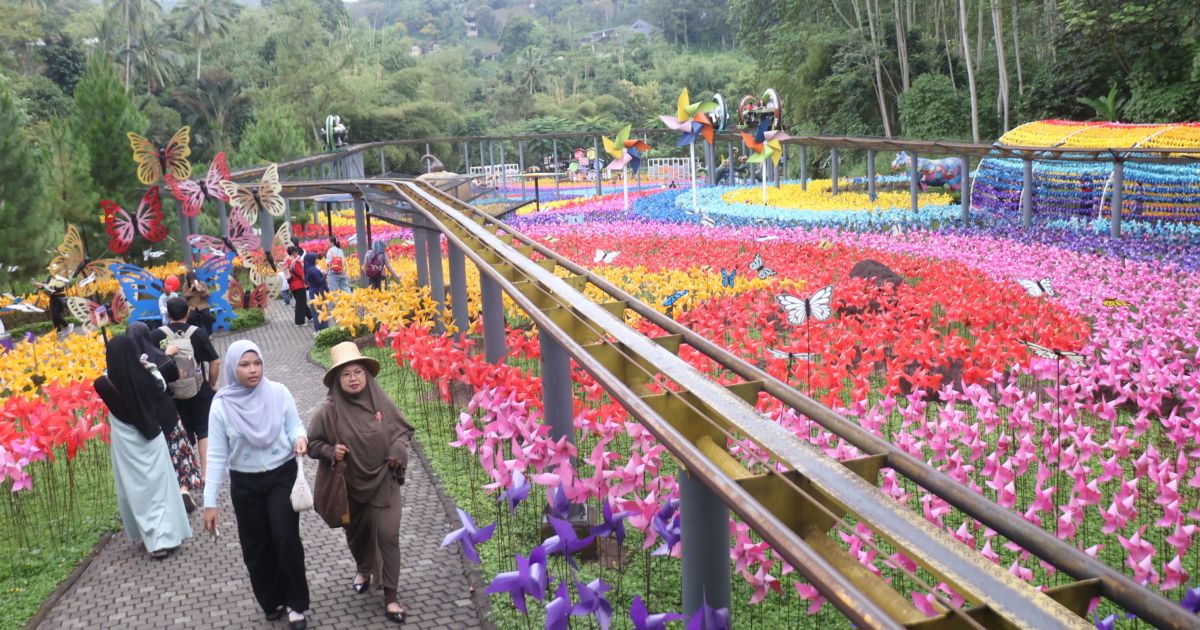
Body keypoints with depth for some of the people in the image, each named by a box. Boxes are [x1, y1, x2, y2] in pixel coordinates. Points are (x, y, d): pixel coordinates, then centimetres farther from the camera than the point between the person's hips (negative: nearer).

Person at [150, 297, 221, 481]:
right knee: (204, 431, 13)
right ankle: (205, 473, 12)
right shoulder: (198, 333, -8)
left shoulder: (156, 335, -9)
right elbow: (215, 362, -7)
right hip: (199, 391, -1)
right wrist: (212, 384, 6)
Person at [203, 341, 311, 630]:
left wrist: (300, 438, -26)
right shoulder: (221, 405, -11)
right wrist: (210, 502, -8)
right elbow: (216, 456, -7)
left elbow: (295, 425, -1)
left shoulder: (278, 393, -11)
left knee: (286, 540, -7)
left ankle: (296, 604, 12)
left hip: (283, 476, -1)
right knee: (256, 547, 11)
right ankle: (272, 602, 33)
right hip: (245, 484, 1)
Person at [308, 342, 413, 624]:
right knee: (356, 532, 21)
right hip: (351, 486, 1)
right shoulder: (329, 411, -14)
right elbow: (312, 442, -1)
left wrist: (397, 450, -14)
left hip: (383, 481, -1)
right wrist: (330, 451, -19)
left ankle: (390, 596, 7)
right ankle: (364, 569, 52)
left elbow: (404, 430, 3)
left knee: (387, 535, -5)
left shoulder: (381, 402, -11)